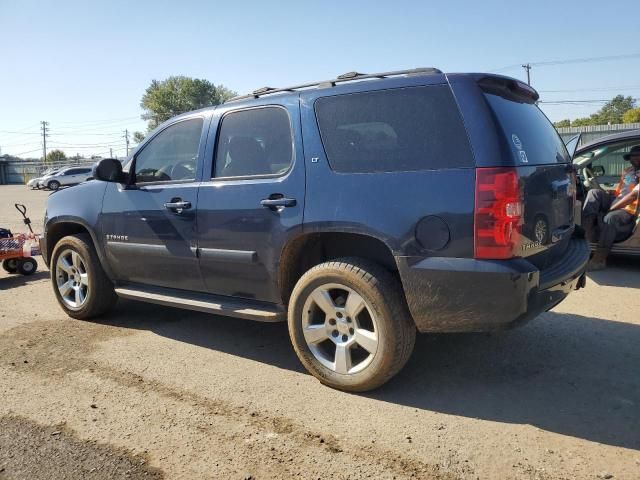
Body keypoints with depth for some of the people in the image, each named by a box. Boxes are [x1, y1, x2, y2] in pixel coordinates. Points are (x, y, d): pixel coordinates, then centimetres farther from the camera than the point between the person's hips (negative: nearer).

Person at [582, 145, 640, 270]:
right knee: (594, 193, -15)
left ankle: (599, 259, -35)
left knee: (610, 218, -39)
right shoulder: (627, 171, 22)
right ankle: (587, 231, -31)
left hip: (629, 210, -8)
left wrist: (609, 209, -18)